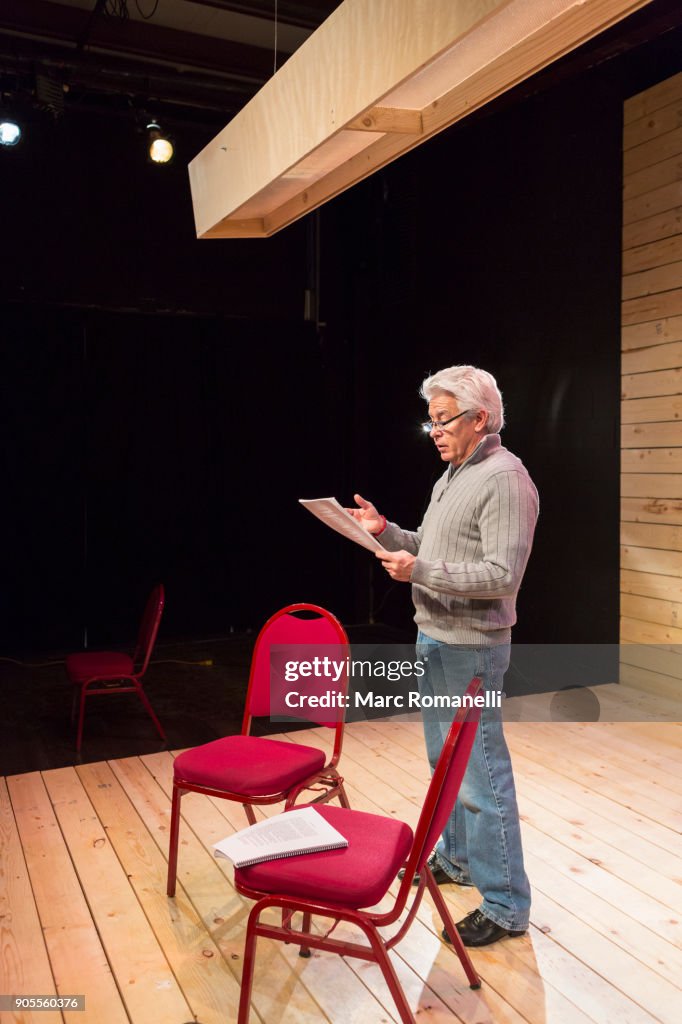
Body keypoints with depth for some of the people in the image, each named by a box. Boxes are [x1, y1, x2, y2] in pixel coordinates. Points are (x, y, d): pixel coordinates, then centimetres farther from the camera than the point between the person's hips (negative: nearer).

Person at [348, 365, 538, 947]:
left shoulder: (505, 479, -17)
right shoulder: (452, 477, 13)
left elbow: (502, 575, -24)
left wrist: (420, 571, -27)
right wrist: (385, 531, 2)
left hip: (470, 649, -10)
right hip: (433, 639, 10)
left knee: (481, 775, -2)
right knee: (445, 762, 21)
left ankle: (506, 905, 12)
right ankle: (457, 858, 39)